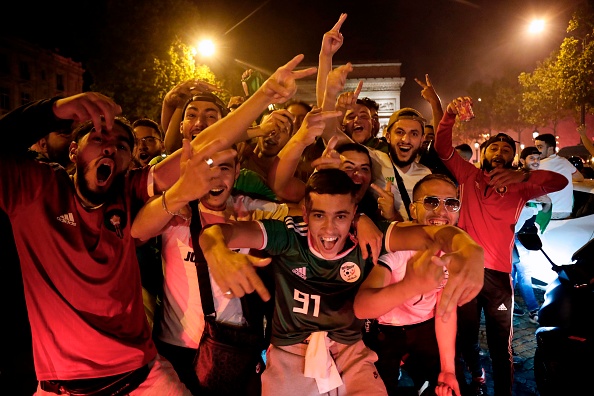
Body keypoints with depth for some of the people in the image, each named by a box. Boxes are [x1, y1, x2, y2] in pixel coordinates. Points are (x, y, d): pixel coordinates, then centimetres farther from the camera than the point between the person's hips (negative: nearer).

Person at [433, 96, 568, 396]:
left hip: (498, 273, 0)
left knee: (500, 346, 6)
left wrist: (522, 175, -26)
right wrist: (450, 115, -18)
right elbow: (443, 148, 0)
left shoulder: (519, 187, 9)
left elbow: (560, 182, -7)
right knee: (465, 339, 13)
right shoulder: (469, 176, 10)